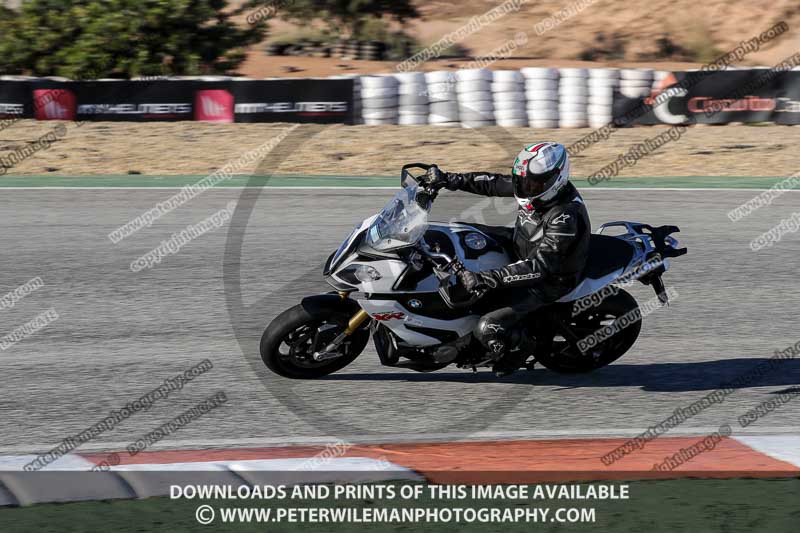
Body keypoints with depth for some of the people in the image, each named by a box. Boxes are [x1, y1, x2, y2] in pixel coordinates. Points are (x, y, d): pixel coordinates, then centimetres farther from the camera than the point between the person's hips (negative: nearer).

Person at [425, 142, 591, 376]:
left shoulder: (566, 218, -34)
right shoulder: (538, 186, -10)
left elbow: (539, 267, -38)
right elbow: (493, 183, 3)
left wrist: (487, 279, -44)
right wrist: (449, 179, -4)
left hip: (547, 284, -9)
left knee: (487, 329, -21)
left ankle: (515, 353, 11)